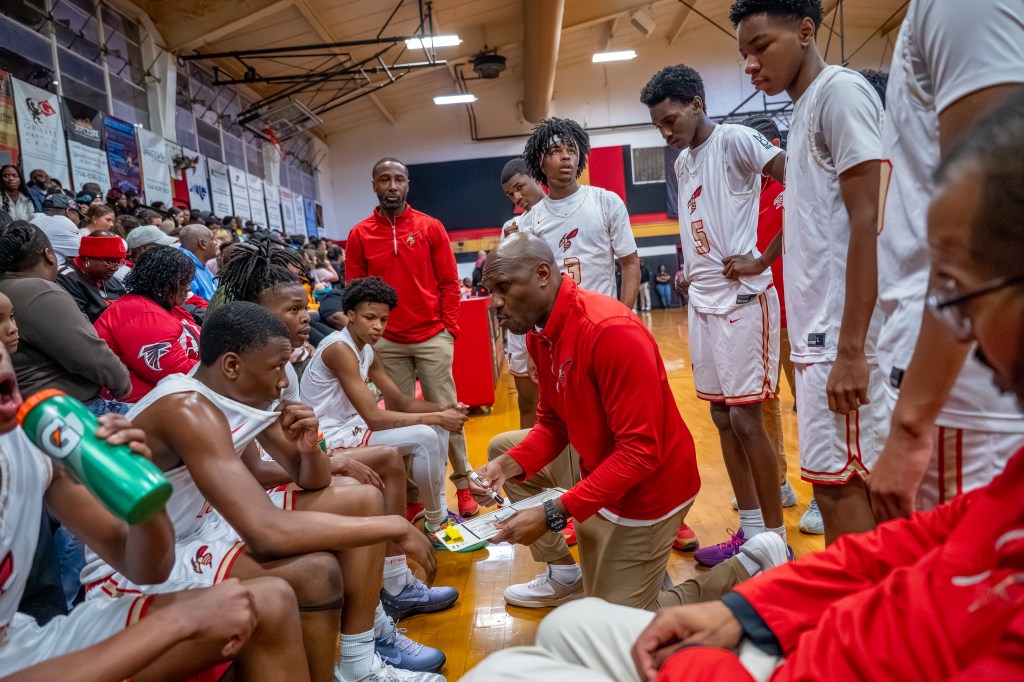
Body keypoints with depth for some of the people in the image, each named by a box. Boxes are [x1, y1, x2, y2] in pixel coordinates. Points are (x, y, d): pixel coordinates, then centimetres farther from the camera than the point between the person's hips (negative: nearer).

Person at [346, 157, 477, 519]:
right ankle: (411, 494, 17)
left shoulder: (431, 227, 2)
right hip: (387, 344, 1)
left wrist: (449, 329, -3)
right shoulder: (359, 236, 3)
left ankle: (463, 484, 16)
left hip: (432, 338, -1)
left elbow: (449, 283, 3)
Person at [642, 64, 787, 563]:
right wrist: (687, 269, 10)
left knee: (745, 417, -7)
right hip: (703, 302, 8)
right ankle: (751, 531, 21)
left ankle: (776, 538, 7)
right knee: (722, 417, 10)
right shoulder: (682, 162, 16)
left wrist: (766, 257, -17)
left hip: (743, 300, -8)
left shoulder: (734, 139, -9)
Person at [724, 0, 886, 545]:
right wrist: (761, 262, 43)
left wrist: (850, 349, -21)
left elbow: (868, 220, -16)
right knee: (835, 481, 13)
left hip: (841, 337, -9)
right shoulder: (803, 110, 19)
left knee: (840, 484, -5)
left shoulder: (840, 91, -8)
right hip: (816, 332, 9)